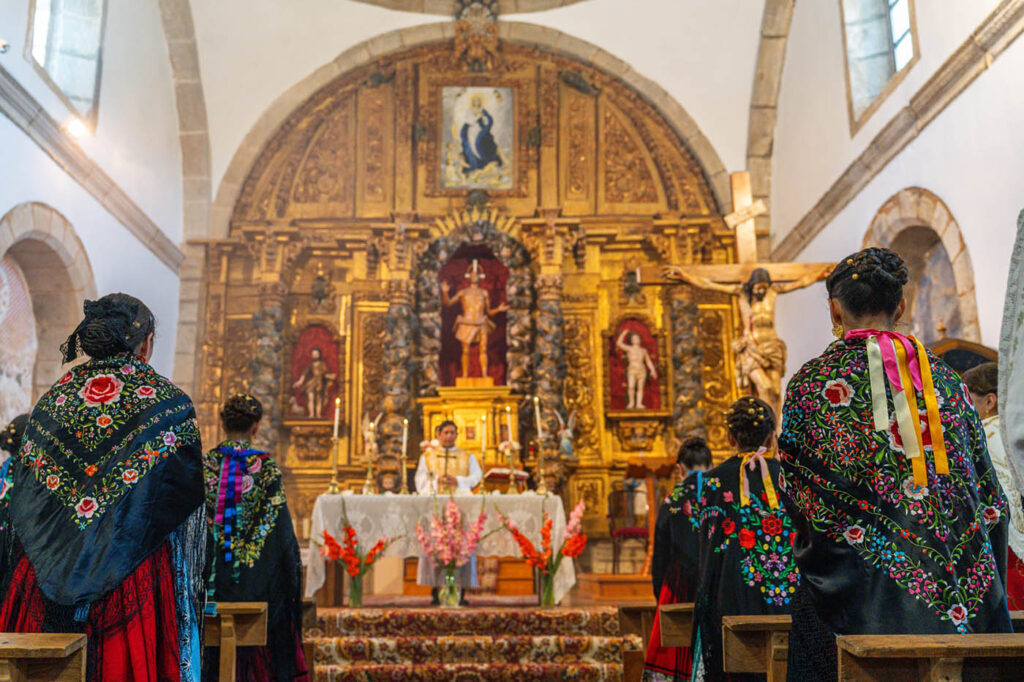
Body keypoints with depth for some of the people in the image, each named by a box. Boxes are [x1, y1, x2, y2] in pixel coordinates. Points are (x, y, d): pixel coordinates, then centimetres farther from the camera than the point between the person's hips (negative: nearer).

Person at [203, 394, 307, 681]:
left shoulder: (204, 464, -2)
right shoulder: (266, 466, -10)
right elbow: (280, 524, -8)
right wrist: (293, 568, 4)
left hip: (212, 573, 3)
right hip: (256, 575, -2)